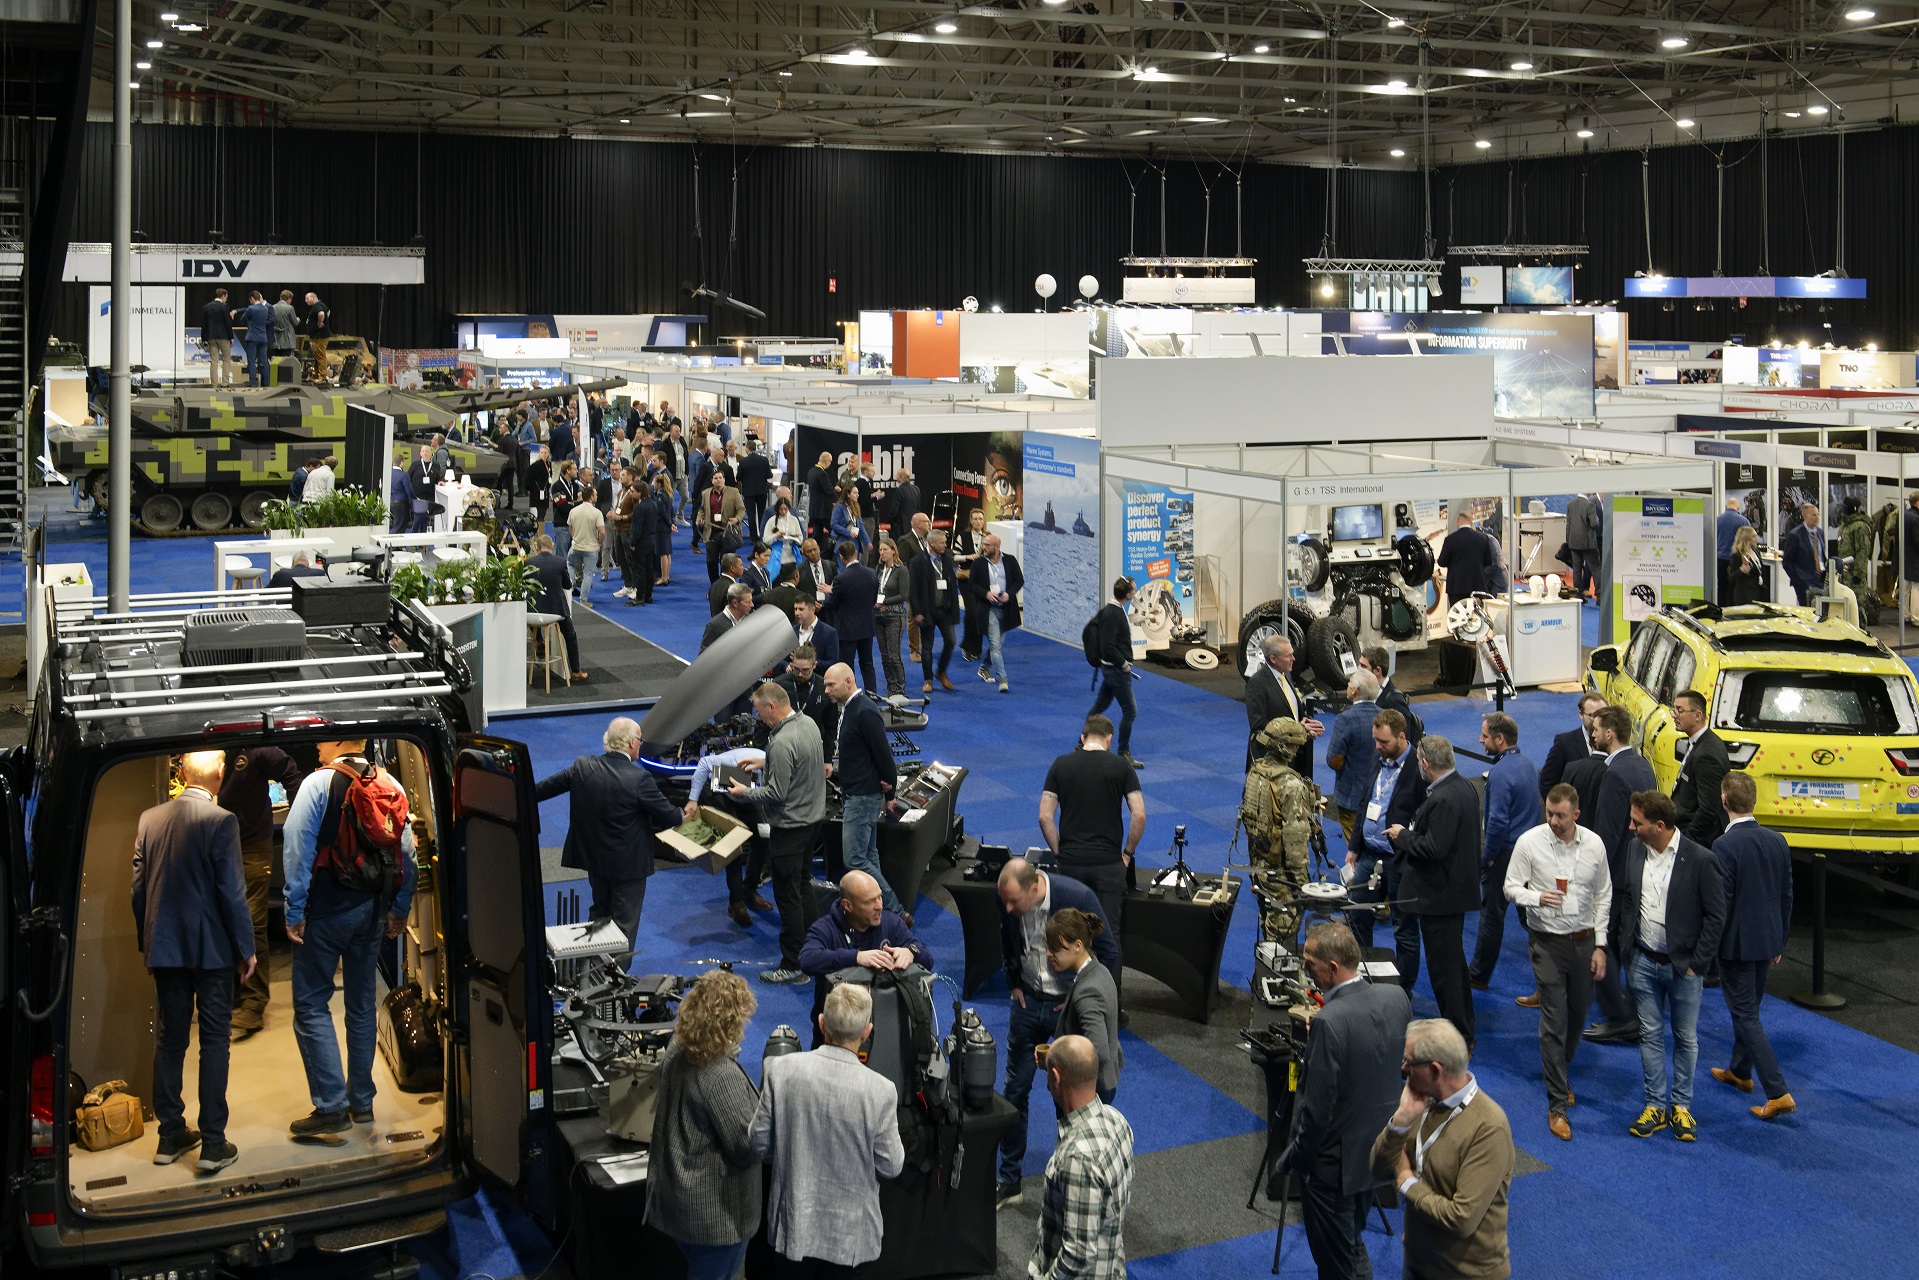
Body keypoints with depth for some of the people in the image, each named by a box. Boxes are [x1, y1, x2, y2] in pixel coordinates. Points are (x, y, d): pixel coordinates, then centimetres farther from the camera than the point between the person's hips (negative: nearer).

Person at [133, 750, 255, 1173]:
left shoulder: (149, 819, 2)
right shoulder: (221, 822, -14)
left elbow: (138, 887, 7)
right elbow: (232, 892, -14)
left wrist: (147, 941, 18)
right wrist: (246, 949, -5)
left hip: (164, 948, 5)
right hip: (211, 948, -5)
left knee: (169, 1040, 13)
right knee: (215, 1042, 3)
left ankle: (171, 1136, 21)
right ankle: (213, 1144, 4)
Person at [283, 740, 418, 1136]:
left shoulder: (319, 783, -10)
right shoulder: (391, 787, 5)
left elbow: (298, 850, -14)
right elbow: (407, 855, 6)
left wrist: (294, 911, -10)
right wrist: (399, 910, 13)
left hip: (327, 910, -5)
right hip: (374, 909, 6)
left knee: (311, 1005, 0)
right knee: (362, 1004, 15)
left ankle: (331, 1106, -5)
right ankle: (362, 1101, 21)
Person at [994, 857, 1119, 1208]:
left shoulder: (1078, 898, -27)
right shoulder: (1007, 899, -13)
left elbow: (1109, 955, -14)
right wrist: (1014, 985, 6)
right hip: (1028, 1002, 4)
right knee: (1014, 1090, 8)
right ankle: (1009, 1181, 21)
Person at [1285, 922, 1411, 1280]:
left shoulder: (1329, 1022, -30)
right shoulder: (1396, 997, -7)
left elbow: (1317, 1111, -25)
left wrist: (1294, 1158, -8)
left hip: (1335, 1162, -8)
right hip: (1378, 1151, 8)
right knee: (1353, 1247, 26)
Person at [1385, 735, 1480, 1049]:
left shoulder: (1443, 800, -26)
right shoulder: (1465, 788, 6)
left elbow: (1434, 849, -27)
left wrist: (1402, 835, -13)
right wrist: (1409, 834, 12)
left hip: (1440, 895, -11)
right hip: (1458, 888, 11)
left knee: (1443, 967, 0)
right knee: (1454, 962, 21)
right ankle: (1464, 1030, 33)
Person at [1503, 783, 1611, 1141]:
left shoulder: (1594, 844, -2)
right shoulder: (1529, 842, -9)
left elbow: (1603, 896, 6)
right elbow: (1511, 887, -1)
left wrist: (1600, 945, 4)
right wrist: (1536, 898, -23)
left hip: (1584, 941, 3)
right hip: (1548, 943, -3)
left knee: (1577, 1014, 16)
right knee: (1554, 1021, -5)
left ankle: (1559, 1072, 44)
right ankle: (1557, 1104, 1)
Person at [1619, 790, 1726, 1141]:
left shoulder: (1700, 859, -16)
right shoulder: (1635, 849, -2)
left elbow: (1715, 916, -10)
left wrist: (1697, 964, -10)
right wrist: (1626, 945, 7)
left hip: (1683, 966, -4)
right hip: (1643, 962, 4)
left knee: (1686, 1038, 10)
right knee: (1650, 1035, 11)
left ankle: (1681, 1105, 24)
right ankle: (1655, 1105, 21)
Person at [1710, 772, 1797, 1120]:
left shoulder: (1725, 846, -21)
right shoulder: (1777, 841, 0)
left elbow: (1720, 902, -20)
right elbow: (1786, 896, 8)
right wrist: (1779, 943, 18)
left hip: (1736, 944, -7)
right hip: (1767, 941, 7)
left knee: (1746, 1016, -1)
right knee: (1749, 1008, 23)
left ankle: (1778, 1093, -5)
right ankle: (1739, 1070, 40)